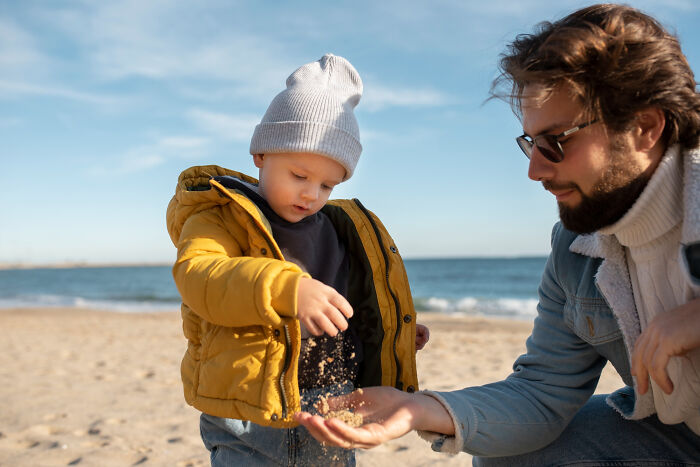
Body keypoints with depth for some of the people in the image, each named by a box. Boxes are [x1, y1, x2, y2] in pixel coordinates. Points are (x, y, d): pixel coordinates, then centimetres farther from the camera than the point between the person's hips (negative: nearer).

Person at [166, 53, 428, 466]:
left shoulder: (339, 228, 14)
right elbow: (196, 274, -29)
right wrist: (286, 288, -42)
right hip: (255, 419, -5)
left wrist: (393, 330, 16)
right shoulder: (220, 219, -8)